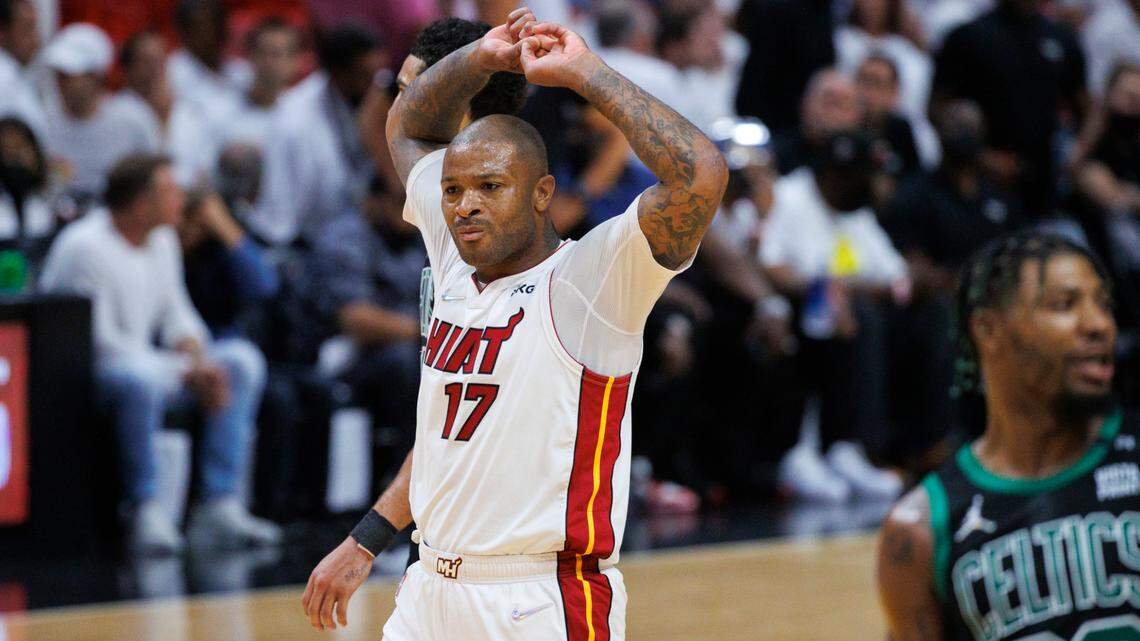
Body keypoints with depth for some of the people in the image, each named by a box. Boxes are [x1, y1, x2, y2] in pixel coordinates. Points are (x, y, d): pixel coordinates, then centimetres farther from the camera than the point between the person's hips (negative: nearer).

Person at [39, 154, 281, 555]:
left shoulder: (161, 239, 9)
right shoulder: (86, 247, -19)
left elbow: (176, 314, 14)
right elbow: (102, 343, -22)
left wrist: (202, 362, -9)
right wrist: (187, 373, -20)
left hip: (143, 367, 9)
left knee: (242, 361, -2)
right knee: (139, 379, -41)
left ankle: (218, 506, -9)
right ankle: (145, 512, -29)